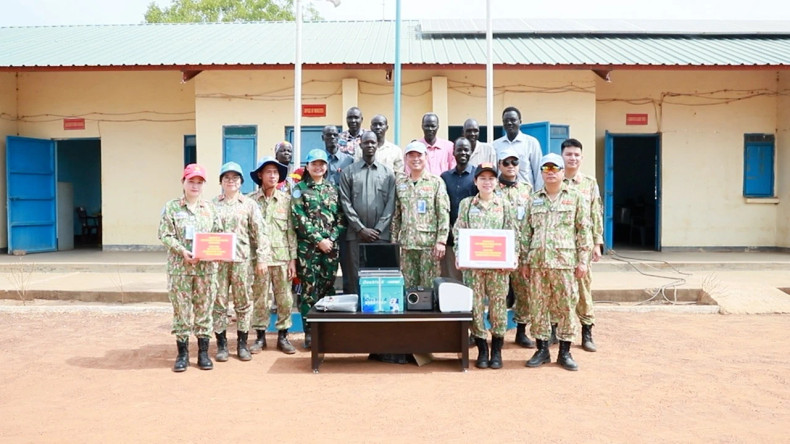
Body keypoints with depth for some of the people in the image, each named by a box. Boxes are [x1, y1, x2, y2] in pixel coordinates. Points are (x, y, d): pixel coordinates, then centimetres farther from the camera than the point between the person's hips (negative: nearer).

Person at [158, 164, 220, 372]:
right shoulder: (171, 207, 2)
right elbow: (165, 235, -4)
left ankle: (203, 352, 16)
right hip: (180, 267, -2)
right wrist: (183, 251, -18)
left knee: (204, 309, 6)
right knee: (181, 310, 2)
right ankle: (182, 353, 14)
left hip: (206, 267, 2)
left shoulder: (209, 208, 10)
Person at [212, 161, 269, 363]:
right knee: (219, 301, 2)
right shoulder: (213, 204, 8)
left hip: (243, 259, 0)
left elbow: (259, 232, 3)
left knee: (244, 302, 4)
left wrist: (262, 258, -3)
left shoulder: (249, 204, 7)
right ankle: (221, 344, 13)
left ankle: (242, 344, 14)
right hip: (218, 259, 0)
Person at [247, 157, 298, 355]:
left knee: (284, 299, 4)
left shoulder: (286, 200, 6)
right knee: (259, 298, 6)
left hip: (282, 257, 1)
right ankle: (260, 335, 18)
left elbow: (291, 231, 5)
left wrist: (293, 259, 0)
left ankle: (283, 336, 16)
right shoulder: (251, 200, 2)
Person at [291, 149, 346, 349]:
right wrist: (319, 240, -12)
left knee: (328, 288, 6)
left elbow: (341, 218, 8)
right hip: (308, 247, -3)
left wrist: (331, 239, -7)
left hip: (331, 246, 3)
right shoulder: (299, 189, 3)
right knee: (309, 289, -3)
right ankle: (310, 332, 4)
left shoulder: (333, 189, 13)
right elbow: (299, 219, -7)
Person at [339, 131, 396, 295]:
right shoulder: (348, 172, 6)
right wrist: (361, 229, -7)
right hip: (356, 234, 0)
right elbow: (346, 203, 0)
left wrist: (378, 229, -7)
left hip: (381, 234, 0)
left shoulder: (387, 172, 8)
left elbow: (390, 203, 3)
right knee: (356, 276, 2)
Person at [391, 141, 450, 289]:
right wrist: (394, 240, 9)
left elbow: (443, 214, -4)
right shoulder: (400, 182, 12)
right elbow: (396, 215, 14)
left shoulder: (436, 182, 1)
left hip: (429, 242, -3)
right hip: (406, 243, 4)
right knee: (408, 285, 7)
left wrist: (441, 241, -11)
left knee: (429, 285, -2)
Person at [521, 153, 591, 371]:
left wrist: (583, 260, -4)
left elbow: (583, 231, 2)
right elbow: (526, 232, 13)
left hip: (564, 261, -3)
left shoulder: (575, 198, 4)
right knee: (538, 306, 5)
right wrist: (524, 261, 8)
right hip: (537, 262, 3)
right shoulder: (534, 199, 13)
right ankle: (542, 349, 17)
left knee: (566, 306, 1)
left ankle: (565, 352, 12)